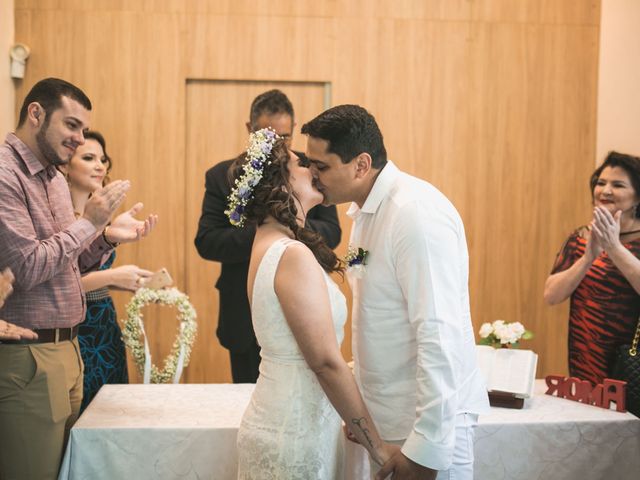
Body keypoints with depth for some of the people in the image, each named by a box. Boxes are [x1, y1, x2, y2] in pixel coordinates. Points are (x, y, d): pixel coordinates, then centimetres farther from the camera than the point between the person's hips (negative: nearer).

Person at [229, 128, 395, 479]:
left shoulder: (269, 245, 8)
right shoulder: (294, 256, -21)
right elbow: (326, 362, -23)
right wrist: (377, 446, -18)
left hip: (273, 421, 9)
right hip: (295, 438, -9)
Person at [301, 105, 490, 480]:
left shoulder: (417, 214, -20)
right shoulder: (366, 210, 8)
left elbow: (440, 334, -24)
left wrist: (426, 447, -23)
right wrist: (361, 407, 15)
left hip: (431, 420, -8)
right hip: (390, 416, 8)